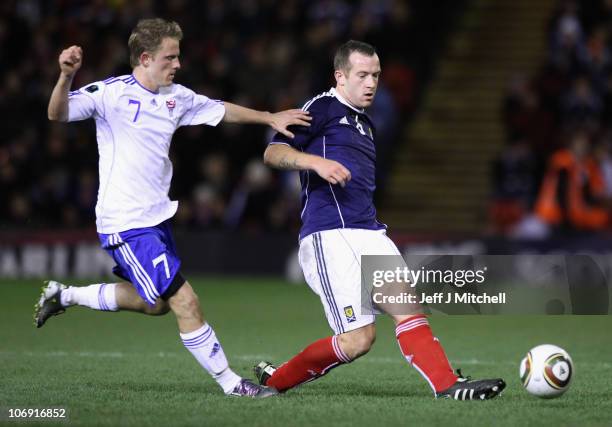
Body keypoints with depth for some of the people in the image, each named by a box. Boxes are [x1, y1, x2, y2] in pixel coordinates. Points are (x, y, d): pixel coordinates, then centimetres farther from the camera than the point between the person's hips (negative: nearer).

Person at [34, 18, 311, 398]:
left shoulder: (177, 97, 8)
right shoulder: (112, 93, -14)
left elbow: (222, 110, 22)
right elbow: (58, 114, -23)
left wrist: (270, 118, 19)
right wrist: (66, 77, -41)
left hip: (156, 217, 9)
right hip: (126, 223, -9)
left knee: (154, 303, 21)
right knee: (185, 302, -10)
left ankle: (64, 295, 34)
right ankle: (230, 383, 1)